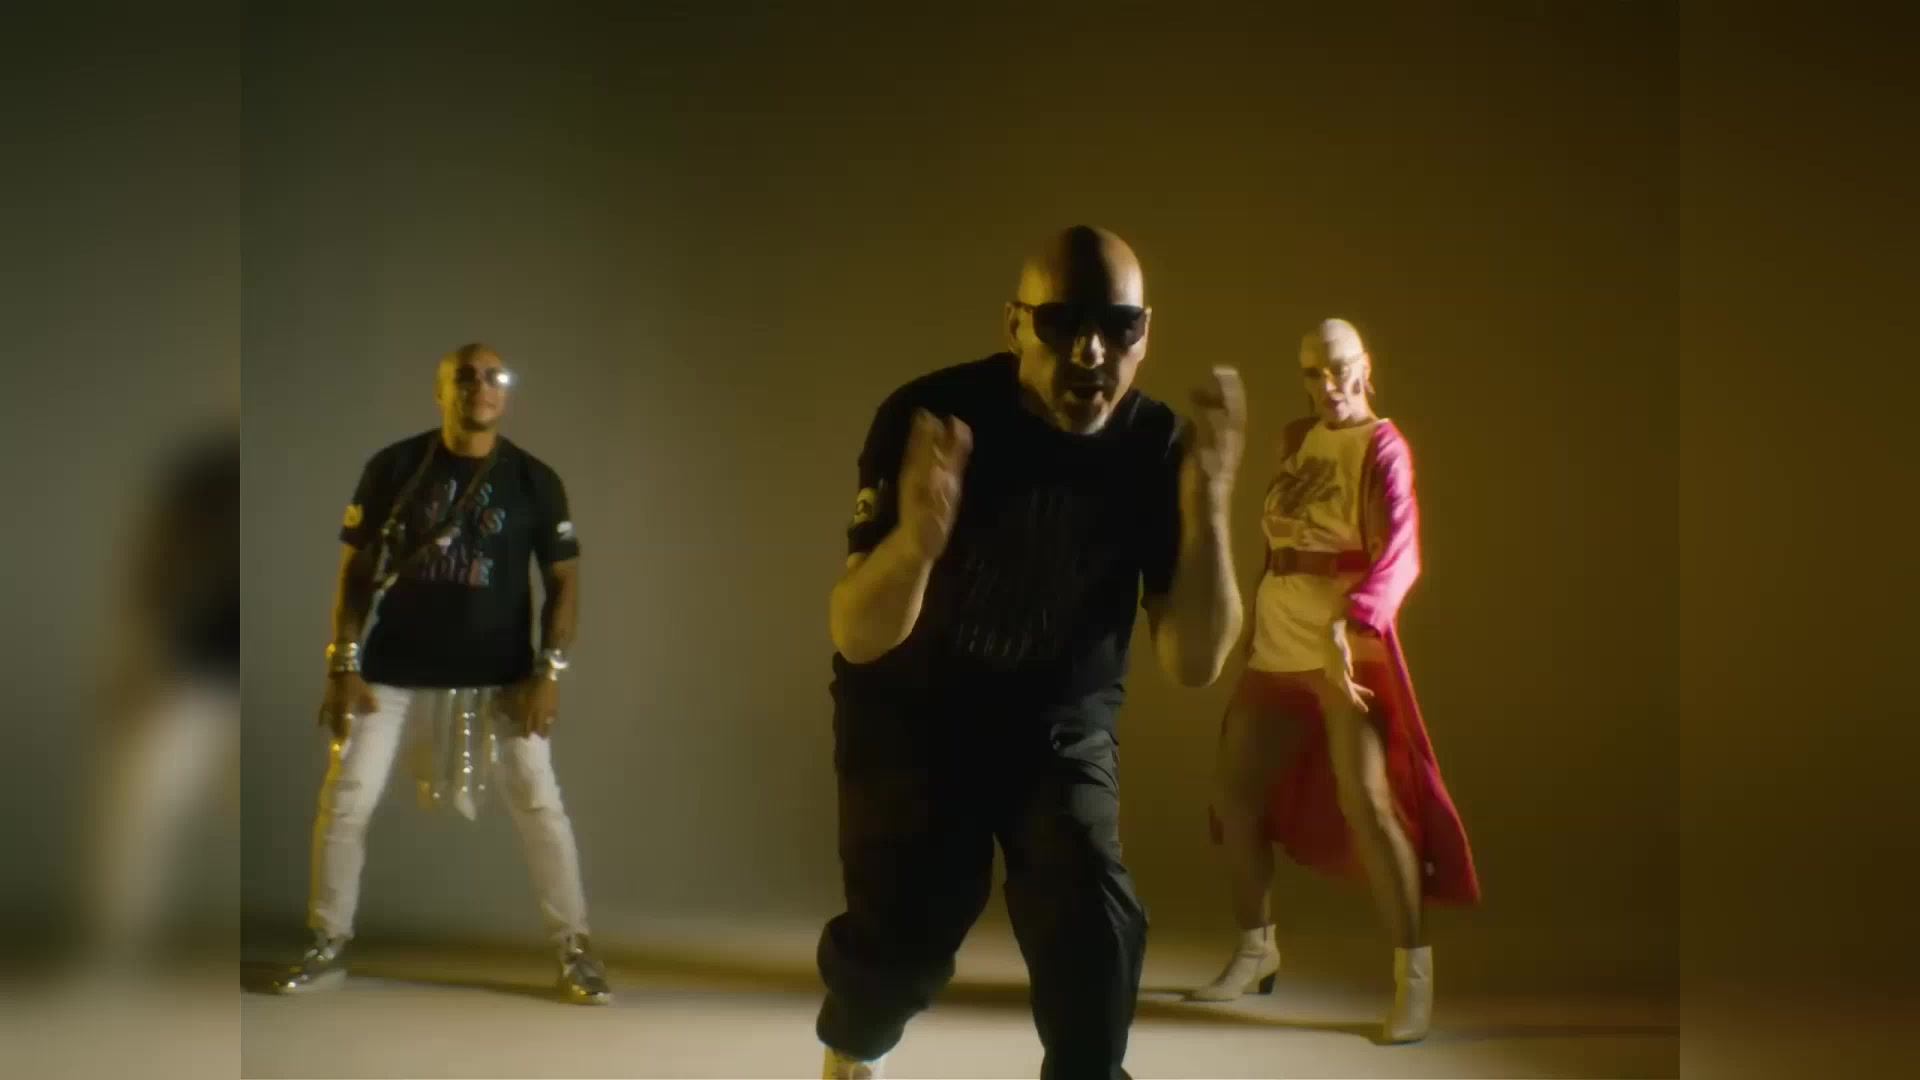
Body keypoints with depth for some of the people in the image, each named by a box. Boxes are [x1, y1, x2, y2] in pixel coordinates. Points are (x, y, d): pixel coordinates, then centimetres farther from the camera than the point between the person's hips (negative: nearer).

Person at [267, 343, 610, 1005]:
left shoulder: (534, 480, -2)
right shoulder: (392, 467, -2)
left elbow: (564, 579, 1)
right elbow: (355, 568, 3)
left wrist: (550, 671, -9)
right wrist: (343, 664, -3)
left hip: (498, 675, -1)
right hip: (393, 671, 1)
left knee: (539, 804, -6)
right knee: (345, 801, 0)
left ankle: (574, 951, 5)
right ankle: (329, 947, 17)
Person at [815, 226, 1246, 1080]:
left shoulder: (1158, 447, -19)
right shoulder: (931, 416, -26)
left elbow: (1194, 663, -21)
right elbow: (856, 638, -28)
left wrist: (1207, 509, -35)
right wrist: (918, 537, -49)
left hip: (1061, 719, 2)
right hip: (910, 710, -2)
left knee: (1094, 922, -14)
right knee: (901, 931, -3)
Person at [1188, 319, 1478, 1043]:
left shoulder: (1383, 449, -10)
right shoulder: (1295, 440, 11)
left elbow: (1399, 554, -25)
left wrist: (1347, 621, -41)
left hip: (1347, 644, -7)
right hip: (1276, 642, 7)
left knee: (1366, 802, -17)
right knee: (1235, 792, 11)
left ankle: (1414, 973, -6)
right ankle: (1256, 950, 29)